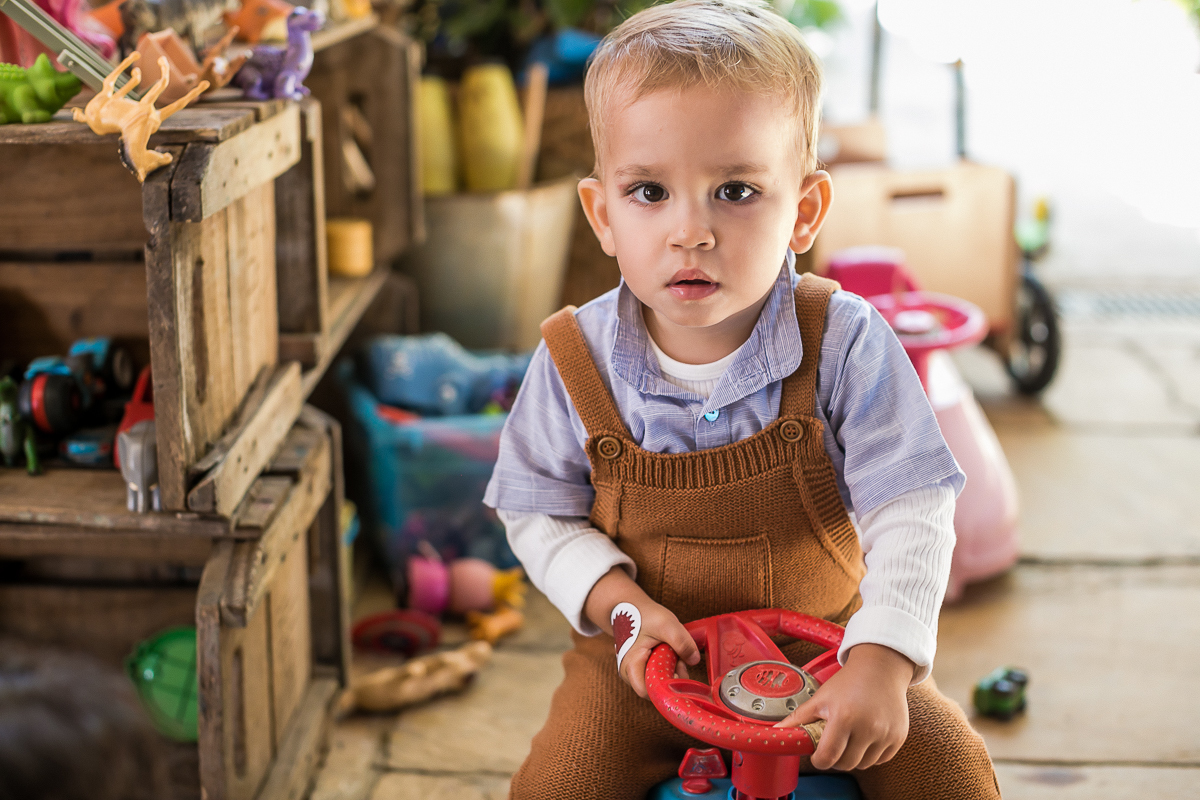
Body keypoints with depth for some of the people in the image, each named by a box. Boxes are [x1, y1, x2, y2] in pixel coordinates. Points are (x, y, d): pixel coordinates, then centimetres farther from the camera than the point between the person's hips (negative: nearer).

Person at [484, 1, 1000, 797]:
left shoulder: (844, 344, -15)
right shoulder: (578, 359, -11)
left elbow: (911, 514, -15)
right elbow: (540, 514, 1)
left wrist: (882, 660, -27)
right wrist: (619, 602, -16)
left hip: (821, 642, 0)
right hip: (649, 657, 1)